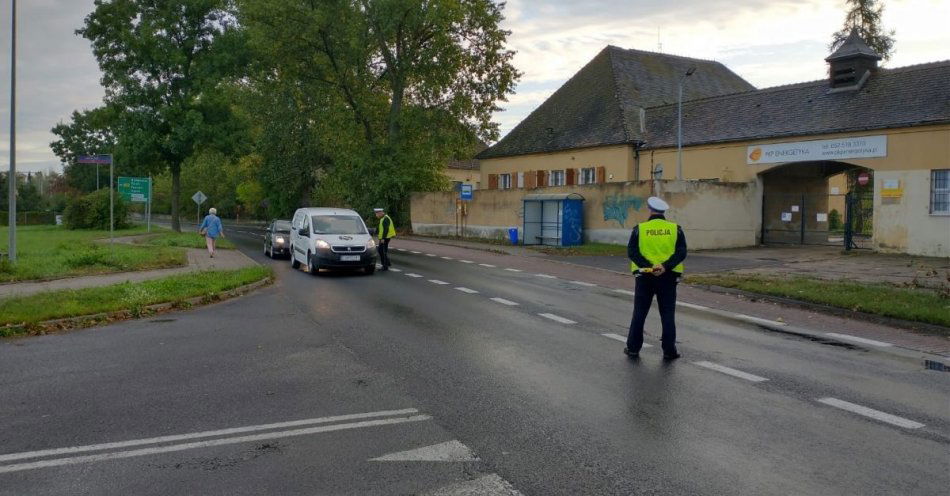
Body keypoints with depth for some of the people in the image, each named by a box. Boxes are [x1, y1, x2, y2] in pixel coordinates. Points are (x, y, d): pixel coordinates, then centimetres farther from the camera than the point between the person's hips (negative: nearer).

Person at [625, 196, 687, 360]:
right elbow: (681, 252, -8)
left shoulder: (640, 229, -2)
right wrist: (665, 267, -16)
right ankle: (669, 351, 9)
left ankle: (633, 348, 14)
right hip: (668, 277, 0)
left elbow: (632, 252, -10)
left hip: (645, 276, 0)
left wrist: (648, 266, -16)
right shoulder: (675, 229, 1)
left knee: (639, 313, 10)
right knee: (668, 314, 8)